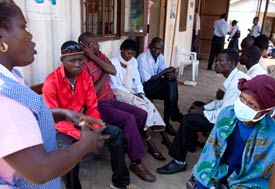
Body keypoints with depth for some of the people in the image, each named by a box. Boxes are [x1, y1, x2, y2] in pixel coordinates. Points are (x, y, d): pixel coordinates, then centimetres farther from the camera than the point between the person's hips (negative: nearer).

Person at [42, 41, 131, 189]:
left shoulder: (86, 77, -4)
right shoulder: (51, 82, -20)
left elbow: (92, 108, -1)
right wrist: (81, 135, -32)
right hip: (60, 126, -5)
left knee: (115, 132, -6)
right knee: (68, 150, -36)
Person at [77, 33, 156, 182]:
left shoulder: (99, 55, 9)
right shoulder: (82, 65, -14)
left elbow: (113, 71, -8)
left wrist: (94, 57, -13)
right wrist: (104, 73, -11)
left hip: (112, 100, 8)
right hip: (99, 106, -8)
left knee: (142, 115, 0)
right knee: (129, 119, -26)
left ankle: (130, 143, 20)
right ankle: (136, 162, -14)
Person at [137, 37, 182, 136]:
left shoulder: (160, 57, 2)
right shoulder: (142, 58, -20)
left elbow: (166, 74, 3)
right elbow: (146, 81, -23)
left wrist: (171, 75, -23)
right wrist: (165, 72, -22)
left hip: (155, 86, 7)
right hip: (143, 88, -7)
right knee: (170, 84, -23)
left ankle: (167, 120, -12)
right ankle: (174, 114, -10)